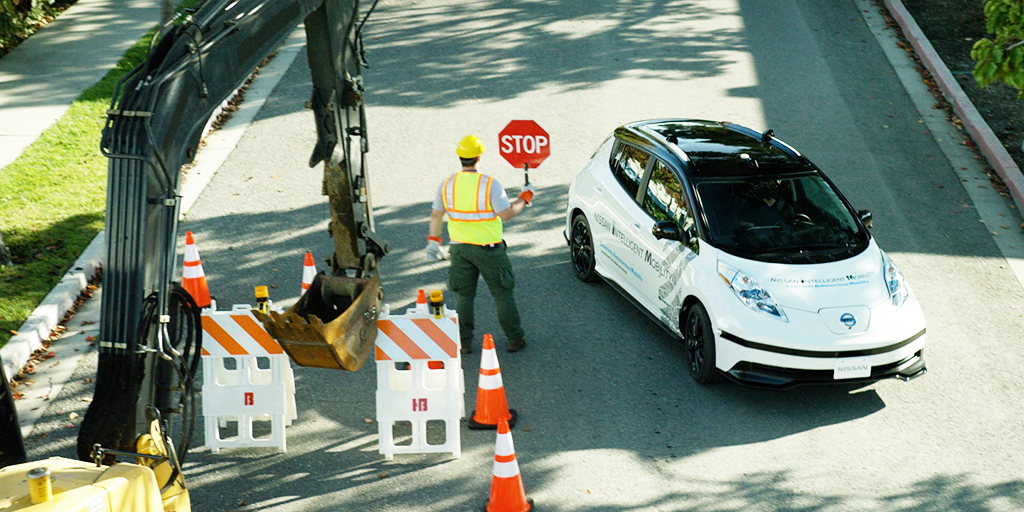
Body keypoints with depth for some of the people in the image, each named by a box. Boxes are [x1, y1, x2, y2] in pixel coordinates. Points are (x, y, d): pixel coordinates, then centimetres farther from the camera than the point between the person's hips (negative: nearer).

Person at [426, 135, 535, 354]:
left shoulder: (447, 184, -3)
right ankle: (515, 339, 17)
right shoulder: (490, 184, -16)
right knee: (502, 294, 9)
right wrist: (524, 198, 1)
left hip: (460, 248, 4)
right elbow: (507, 214, -14)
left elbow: (436, 214, 5)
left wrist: (433, 241, 18)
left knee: (463, 295, 14)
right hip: (488, 249, -3)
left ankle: (464, 342, 17)